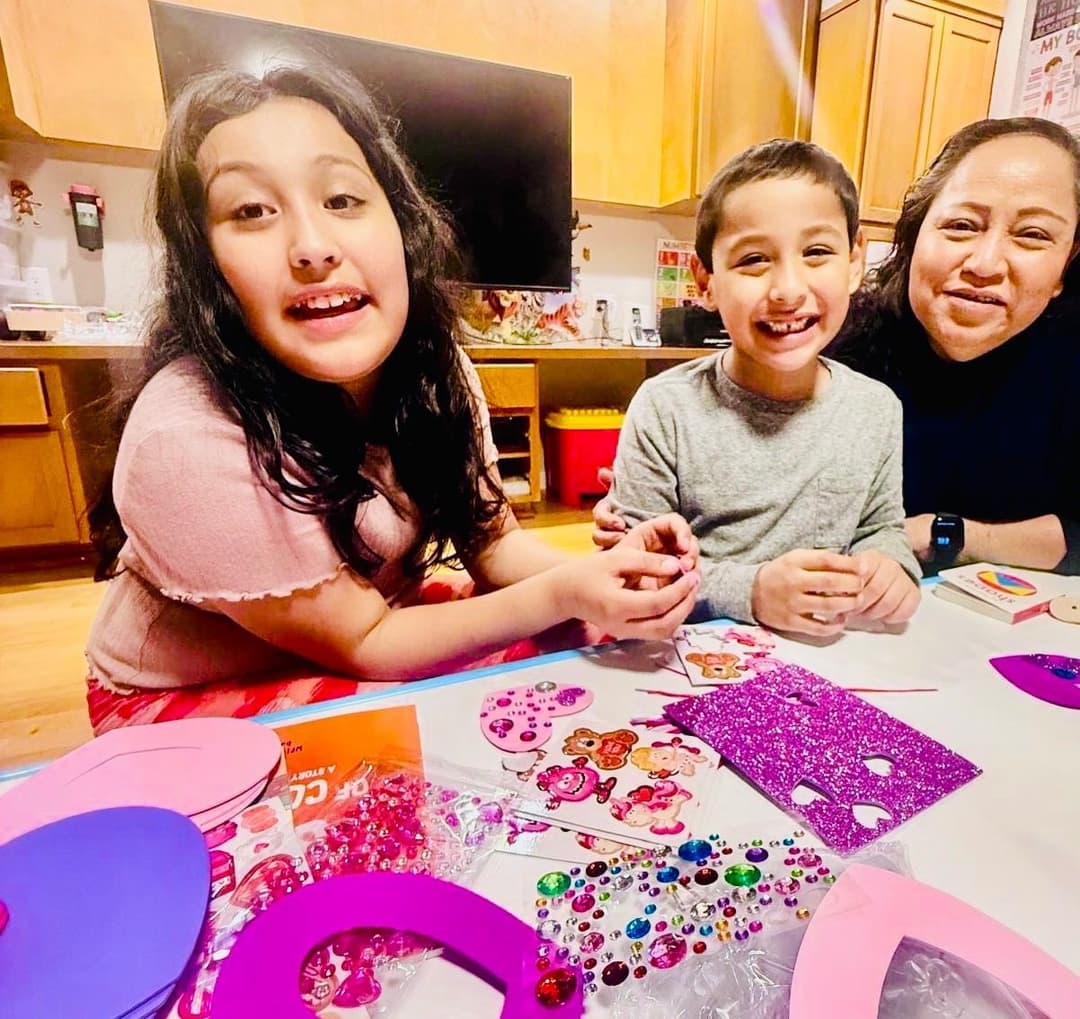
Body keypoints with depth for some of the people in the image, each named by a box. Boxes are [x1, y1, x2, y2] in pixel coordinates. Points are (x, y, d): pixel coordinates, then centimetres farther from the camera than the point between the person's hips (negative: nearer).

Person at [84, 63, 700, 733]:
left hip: (374, 612, 5)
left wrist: (595, 572, -28)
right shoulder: (189, 439, -32)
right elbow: (358, 643, -24)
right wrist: (563, 595, -35)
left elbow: (491, 540, -7)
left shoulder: (434, 370, -14)